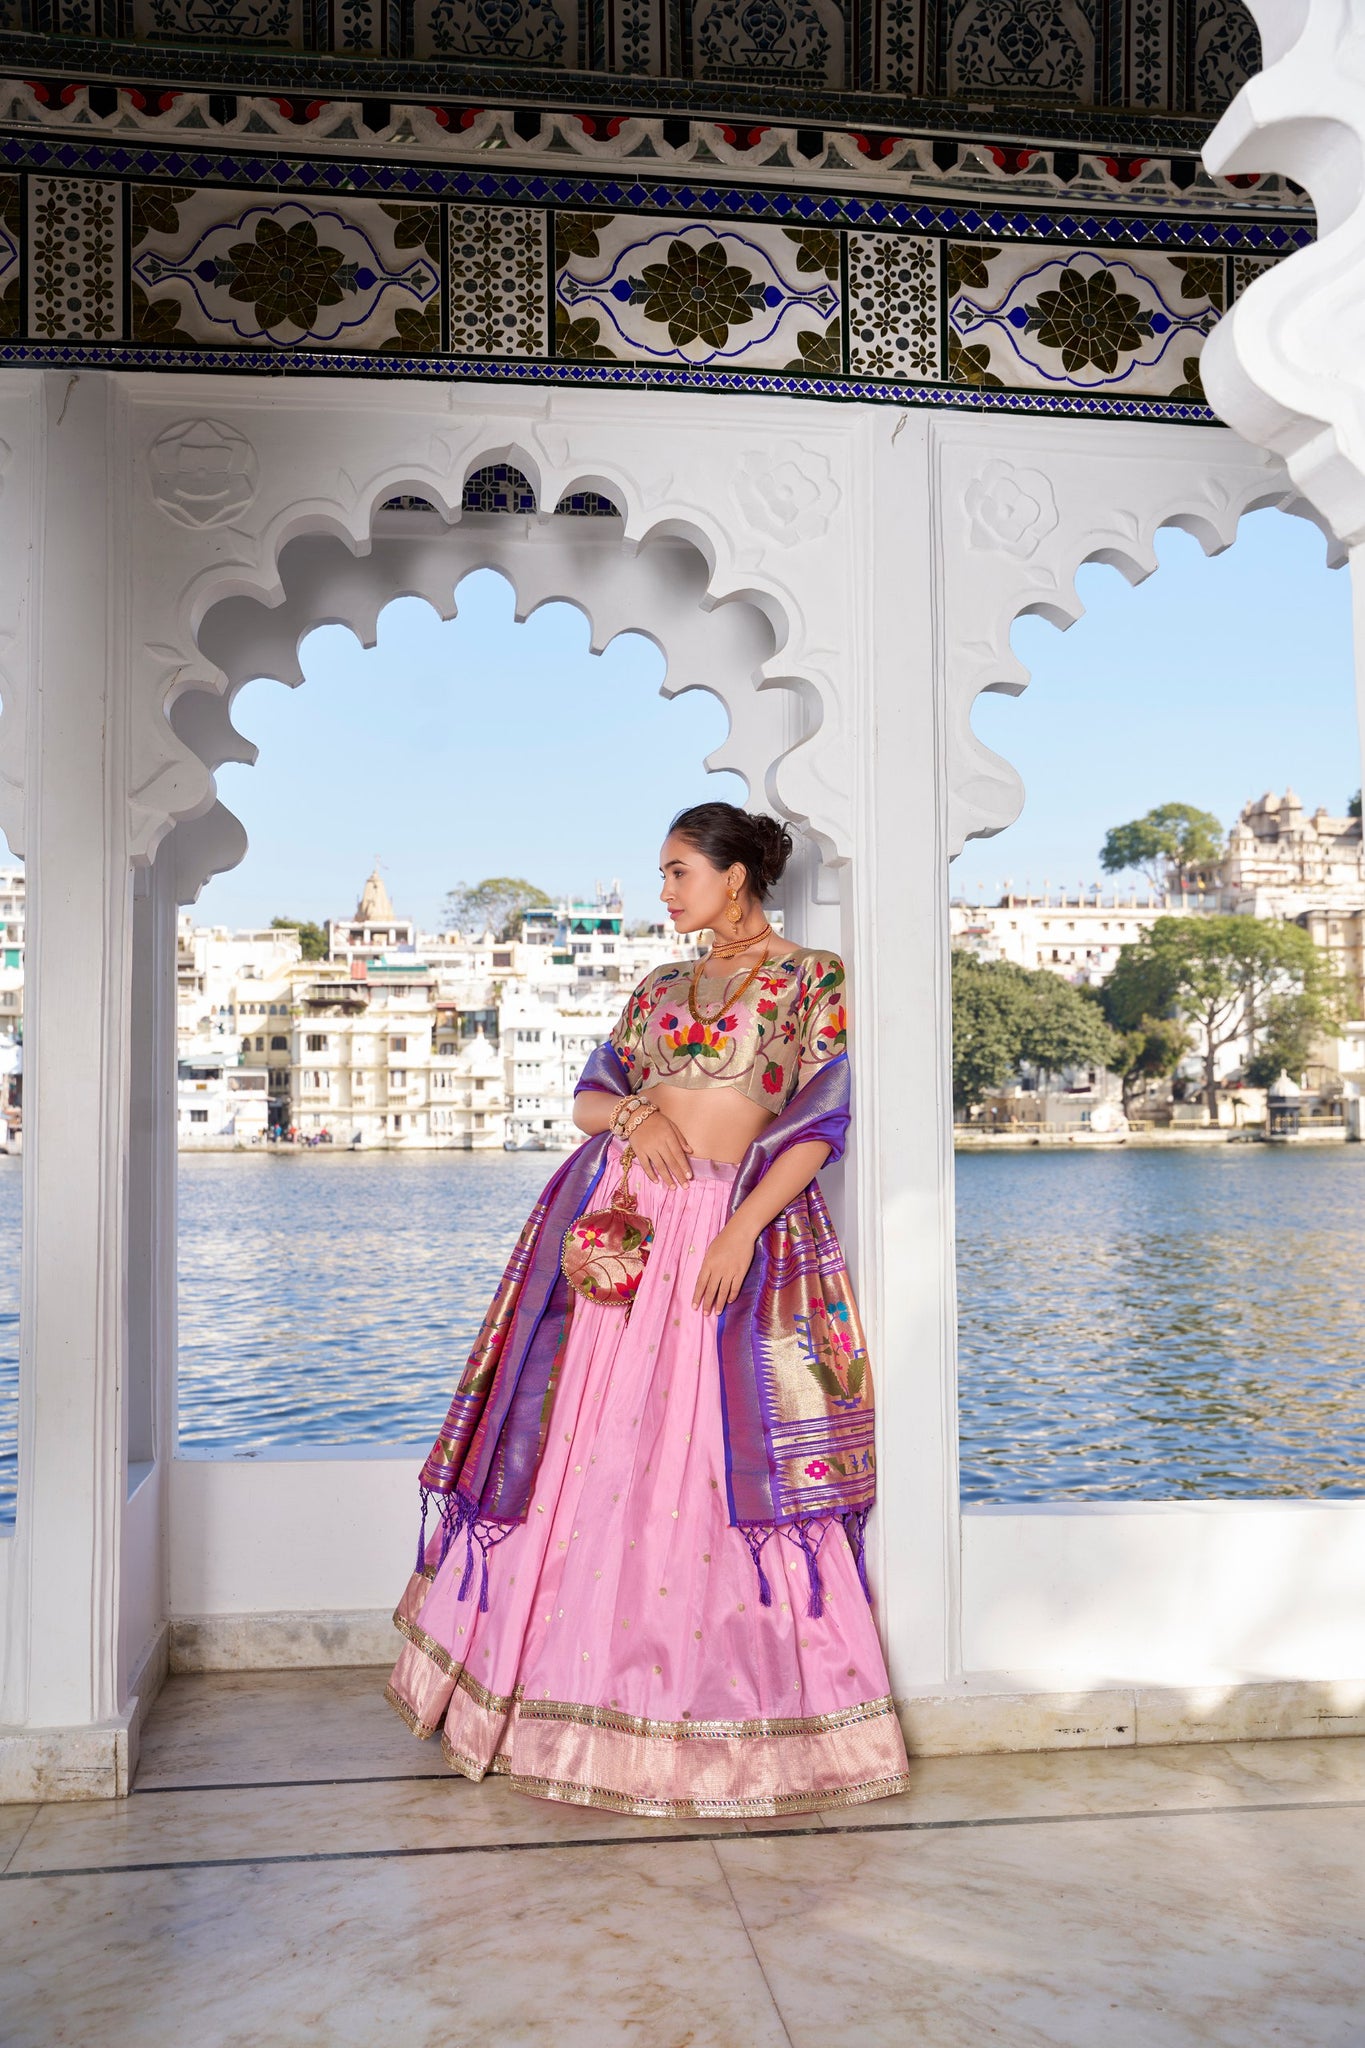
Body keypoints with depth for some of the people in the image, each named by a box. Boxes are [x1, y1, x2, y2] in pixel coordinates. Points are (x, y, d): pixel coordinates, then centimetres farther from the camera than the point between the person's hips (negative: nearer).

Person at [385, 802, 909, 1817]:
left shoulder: (814, 978, 3)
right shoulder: (661, 986, 18)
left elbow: (818, 1124, -6)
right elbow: (588, 1094, 16)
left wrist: (743, 1229, -16)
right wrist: (635, 1112, -7)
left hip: (731, 1223, -5)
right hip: (619, 1220, 5)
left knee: (722, 1462, -5)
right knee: (590, 1448, 6)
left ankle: (734, 1706, 9)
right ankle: (577, 1685, 20)